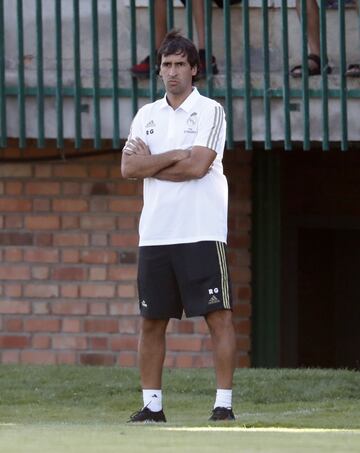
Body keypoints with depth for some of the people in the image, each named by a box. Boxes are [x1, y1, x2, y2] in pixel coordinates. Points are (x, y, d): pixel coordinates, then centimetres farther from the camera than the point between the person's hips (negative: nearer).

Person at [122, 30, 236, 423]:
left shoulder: (210, 111, 0)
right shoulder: (147, 115, 14)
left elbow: (198, 166, -13)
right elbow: (128, 168, 2)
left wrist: (150, 162, -4)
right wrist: (175, 157, -7)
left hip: (202, 232, -5)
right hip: (155, 235, 5)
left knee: (218, 317, -8)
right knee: (151, 321, 5)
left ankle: (224, 403, -8)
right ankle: (151, 404, 11)